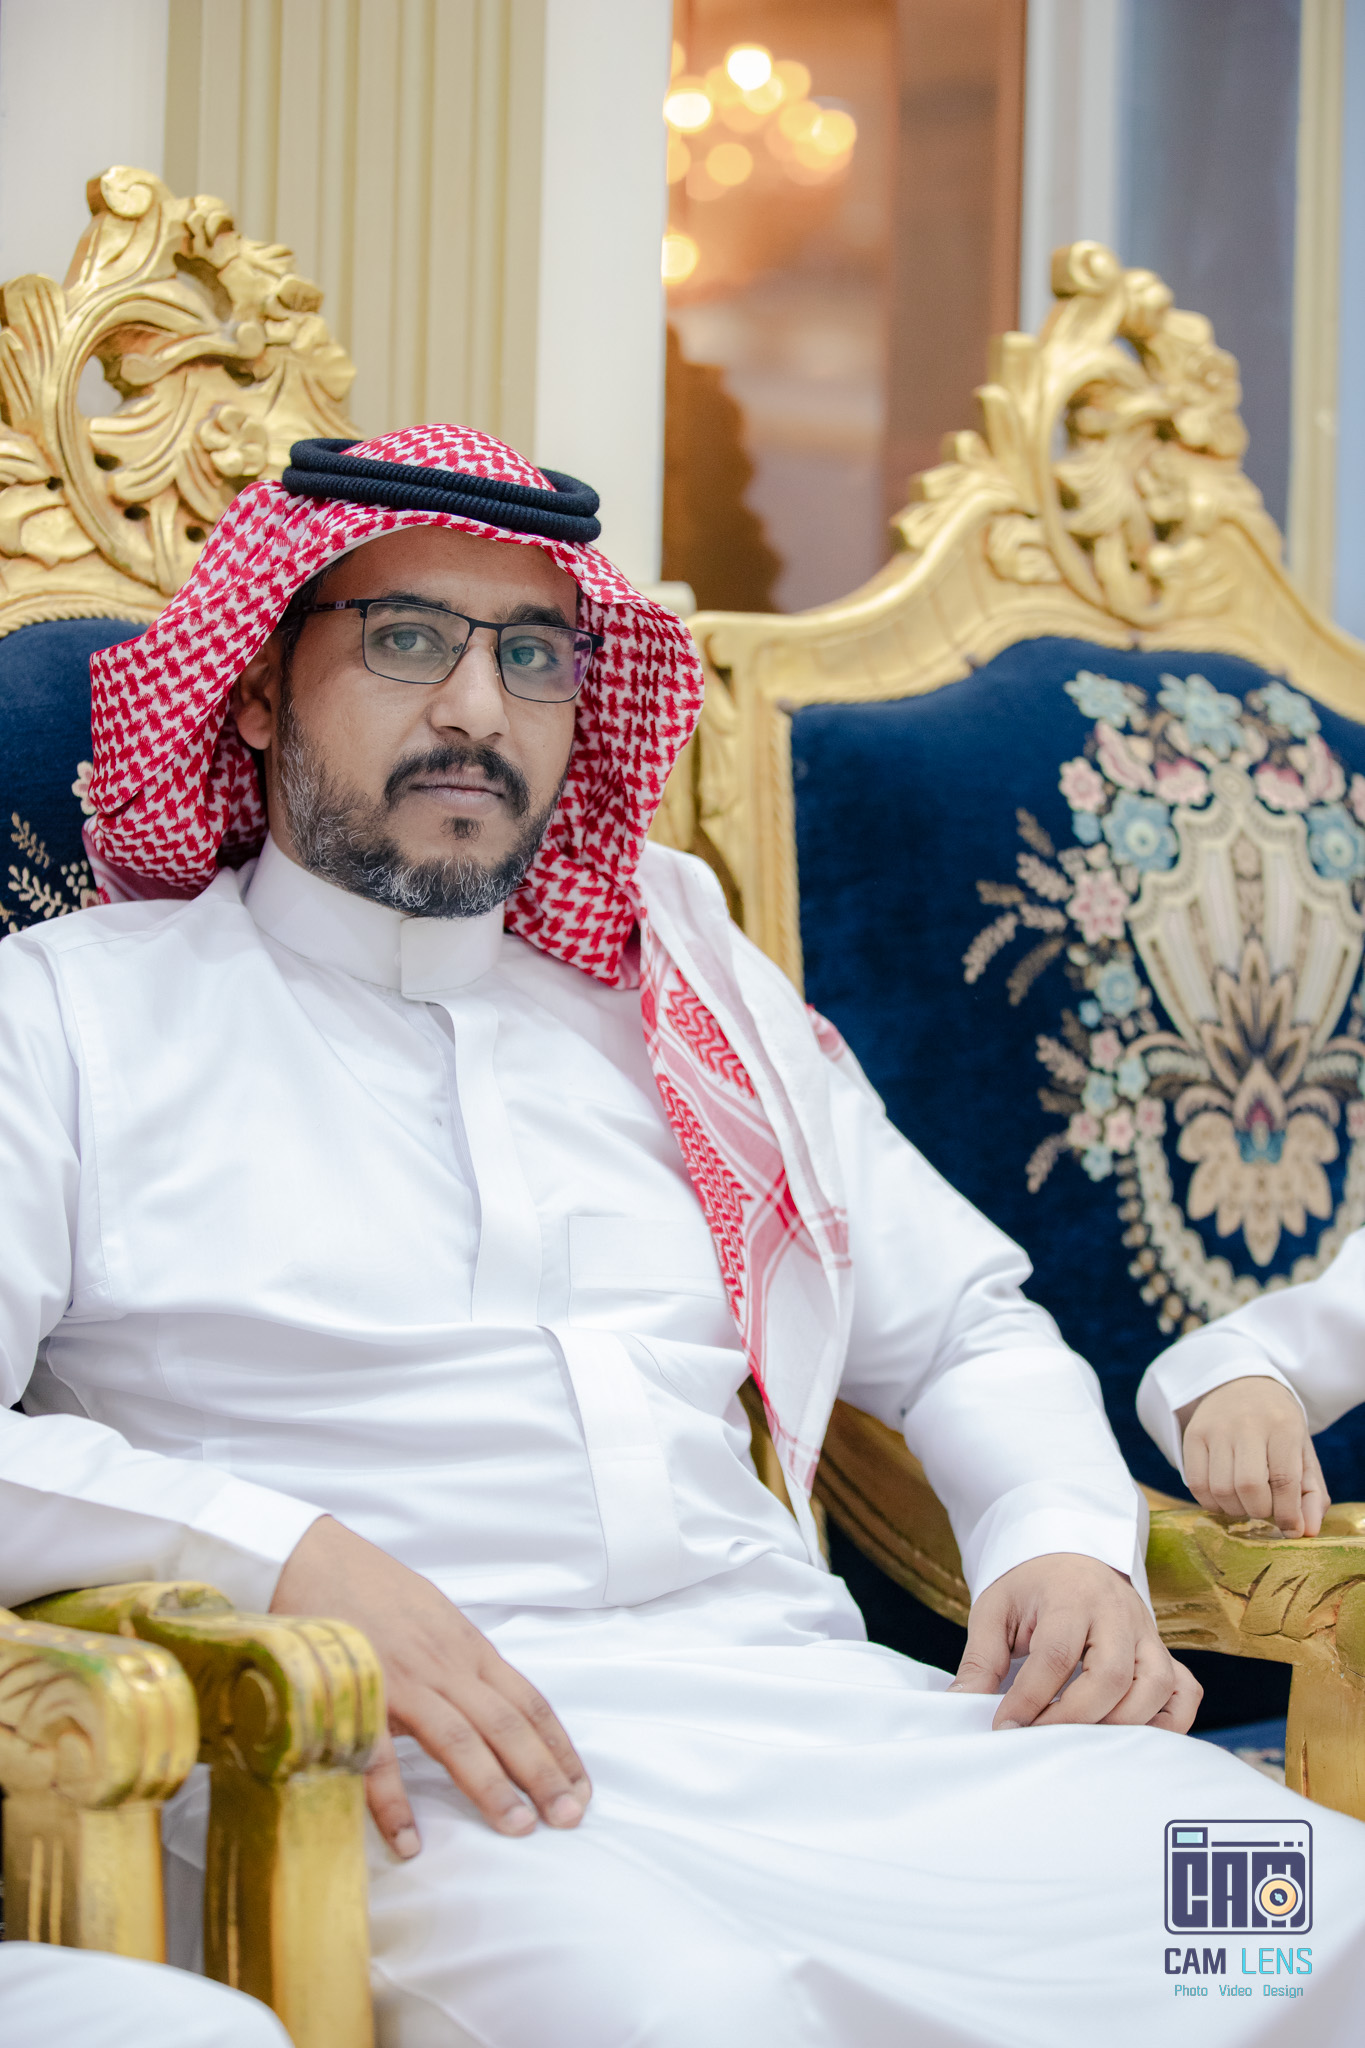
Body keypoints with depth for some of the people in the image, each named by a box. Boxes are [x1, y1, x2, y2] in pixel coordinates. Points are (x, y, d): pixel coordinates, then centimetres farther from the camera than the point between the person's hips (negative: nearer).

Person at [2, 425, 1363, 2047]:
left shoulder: (693, 1002, 24)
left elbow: (964, 1326, 29)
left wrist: (1069, 1542, 8)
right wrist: (278, 1552, -19)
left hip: (817, 1710, 5)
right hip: (427, 1763, -5)